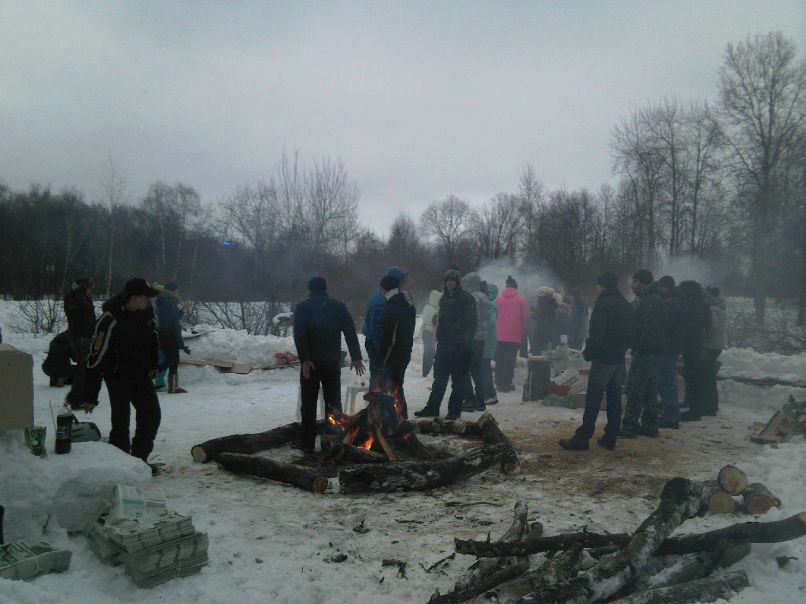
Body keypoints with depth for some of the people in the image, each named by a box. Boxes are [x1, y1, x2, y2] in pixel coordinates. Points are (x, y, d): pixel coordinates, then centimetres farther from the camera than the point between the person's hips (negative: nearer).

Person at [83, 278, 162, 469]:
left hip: (141, 374, 7)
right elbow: (96, 359, -24)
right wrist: (90, 397, -21)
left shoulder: (146, 311, -6)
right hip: (119, 377, -6)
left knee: (152, 415, 7)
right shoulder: (109, 322, -26)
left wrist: (153, 365, 7)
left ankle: (139, 459, 21)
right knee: (121, 423, -2)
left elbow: (153, 337, 13)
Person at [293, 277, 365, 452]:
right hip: (333, 361, 2)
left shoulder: (302, 307, 0)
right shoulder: (339, 306, 6)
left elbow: (299, 335, -14)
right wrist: (356, 357, -3)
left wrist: (304, 359, -17)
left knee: (309, 402, 5)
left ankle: (307, 442, 5)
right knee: (334, 401, 11)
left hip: (311, 362, -2)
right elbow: (351, 332, -2)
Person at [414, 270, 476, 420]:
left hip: (460, 347, -6)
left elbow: (470, 323, -10)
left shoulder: (467, 299, -6)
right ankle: (432, 408, 16)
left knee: (458, 380, 2)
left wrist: (465, 342, -17)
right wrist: (439, 336, 11)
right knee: (439, 378, 10)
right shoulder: (444, 298, 14)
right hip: (444, 344, 7)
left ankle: (455, 410, 9)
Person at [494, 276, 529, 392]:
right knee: (510, 360, 0)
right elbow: (525, 318, -1)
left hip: (500, 335, 2)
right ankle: (506, 384, -2)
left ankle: (499, 383, 12)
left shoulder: (498, 299, 4)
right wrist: (524, 333, 10)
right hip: (515, 336, -2)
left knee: (499, 360, 10)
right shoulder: (521, 300, -1)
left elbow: (495, 316, 8)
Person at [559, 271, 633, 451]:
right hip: (619, 359, 8)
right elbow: (629, 334, 15)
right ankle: (610, 438, 15)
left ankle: (582, 438, -3)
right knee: (614, 399, 11)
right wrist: (621, 349, 17)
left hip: (603, 358, -8)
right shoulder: (627, 306, 12)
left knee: (593, 400, -6)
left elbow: (597, 334, -19)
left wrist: (588, 352, -7)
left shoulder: (603, 304, -15)